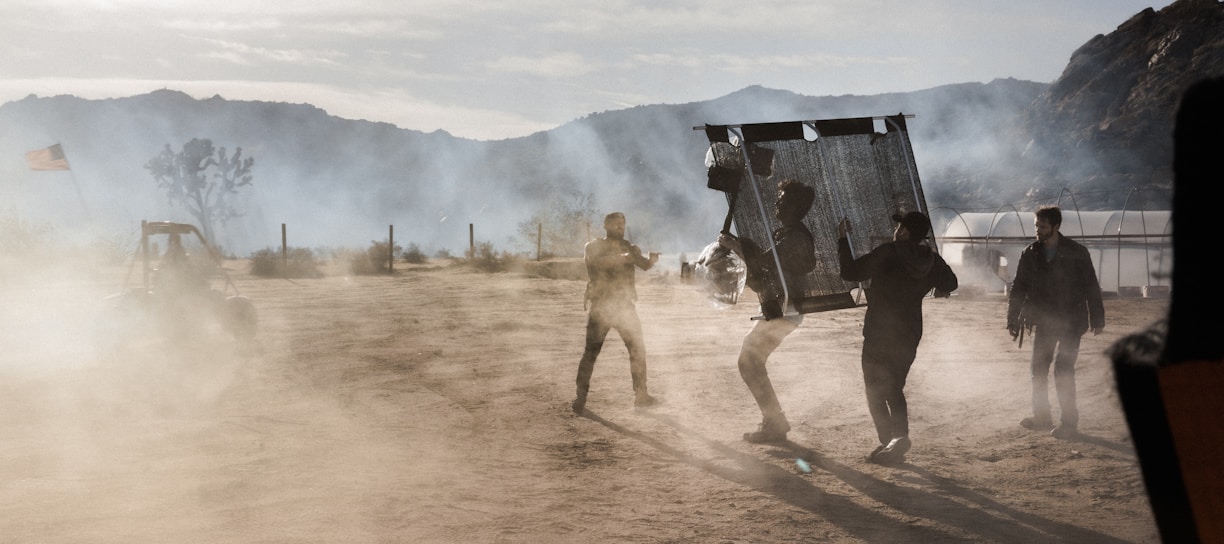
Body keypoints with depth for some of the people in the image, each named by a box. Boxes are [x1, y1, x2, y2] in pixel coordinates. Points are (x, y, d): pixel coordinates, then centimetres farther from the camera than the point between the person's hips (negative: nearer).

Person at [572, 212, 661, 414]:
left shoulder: (629, 248, 10)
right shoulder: (594, 246, 0)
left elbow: (644, 265, -8)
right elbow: (599, 262, -22)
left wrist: (652, 259, -31)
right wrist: (624, 257, -32)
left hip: (625, 306, 4)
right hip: (601, 306, -4)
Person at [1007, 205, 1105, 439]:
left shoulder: (1076, 253, -8)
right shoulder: (1031, 254, 2)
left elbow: (1091, 287, -4)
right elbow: (1018, 289, 7)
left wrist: (1097, 319, -5)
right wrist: (1013, 320, 3)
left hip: (1071, 321, -5)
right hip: (1044, 321, 5)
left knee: (1063, 369, -11)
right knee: (1038, 367, 7)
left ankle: (1069, 422, -3)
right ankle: (1042, 417, 20)